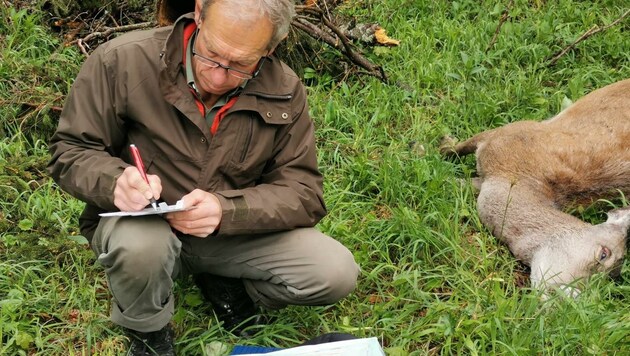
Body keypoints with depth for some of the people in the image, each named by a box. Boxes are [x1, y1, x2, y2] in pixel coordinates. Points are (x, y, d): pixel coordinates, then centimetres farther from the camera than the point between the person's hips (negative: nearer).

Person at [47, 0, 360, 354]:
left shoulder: (284, 92, -10)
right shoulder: (122, 61, -19)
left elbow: (304, 192, -10)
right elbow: (70, 152, -9)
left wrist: (226, 210, -30)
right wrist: (116, 182, -33)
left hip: (234, 230, 2)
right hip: (144, 224, -2)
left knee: (336, 274, -16)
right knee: (140, 244, -38)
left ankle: (223, 285, 13)